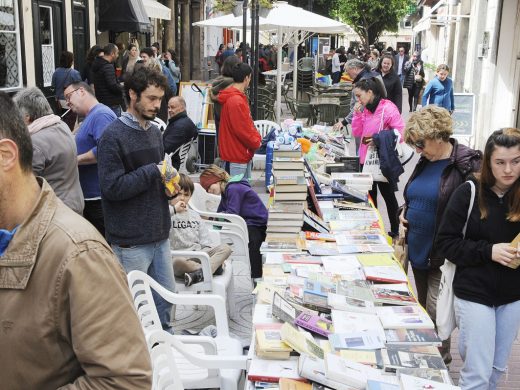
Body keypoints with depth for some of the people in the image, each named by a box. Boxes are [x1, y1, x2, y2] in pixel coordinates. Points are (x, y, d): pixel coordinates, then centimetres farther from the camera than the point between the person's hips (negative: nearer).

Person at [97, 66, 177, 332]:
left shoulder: (155, 132, 11)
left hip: (159, 234, 7)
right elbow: (111, 188, -18)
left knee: (166, 297, 16)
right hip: (131, 240, -7)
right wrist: (153, 171, -17)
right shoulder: (113, 136, -13)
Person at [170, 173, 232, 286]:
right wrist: (174, 209, -14)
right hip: (179, 256, -6)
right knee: (178, 262, -41)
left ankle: (199, 274, -36)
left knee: (225, 248, -17)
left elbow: (205, 239, 17)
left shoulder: (194, 215, 22)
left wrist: (209, 252, -1)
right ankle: (214, 267, -27)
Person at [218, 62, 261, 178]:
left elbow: (248, 124, 18)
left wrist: (257, 137, 5)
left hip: (243, 155, 10)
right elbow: (242, 130, -22)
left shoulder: (239, 97, 13)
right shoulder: (236, 101, -21)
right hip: (236, 156, -10)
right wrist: (256, 143, -8)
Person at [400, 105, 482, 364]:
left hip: (443, 255, -8)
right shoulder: (426, 161, 9)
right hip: (418, 250, 8)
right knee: (423, 309, 19)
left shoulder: (468, 164, -15)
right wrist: (405, 211, 4)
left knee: (435, 313, -2)